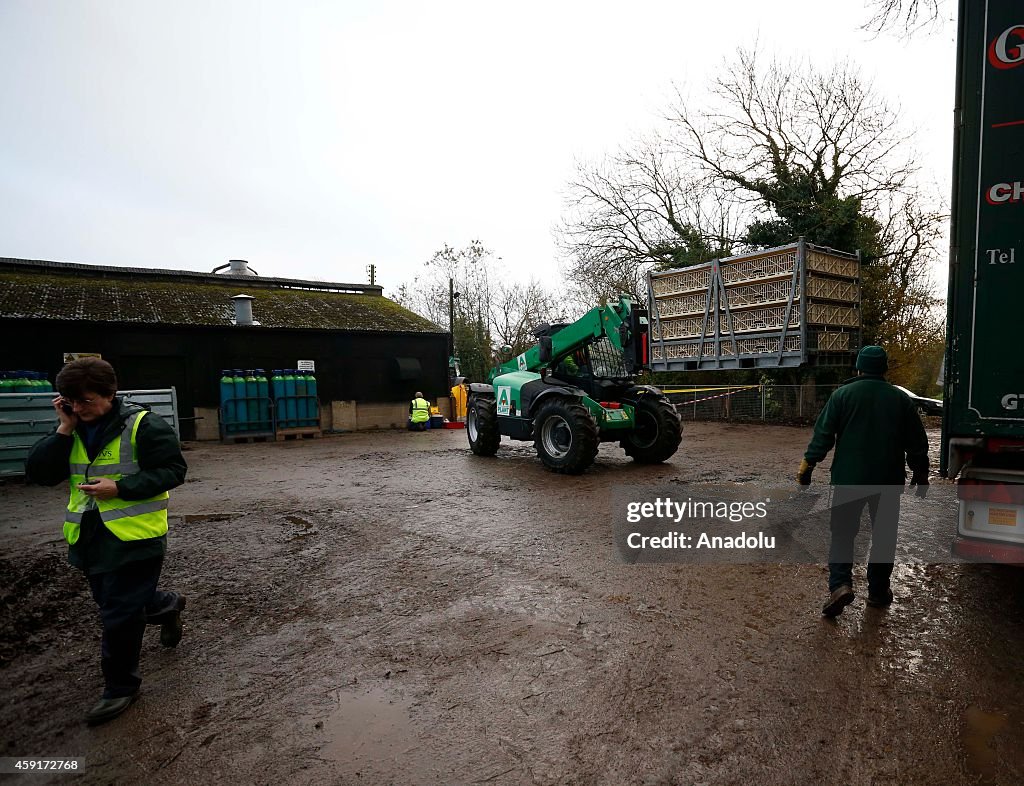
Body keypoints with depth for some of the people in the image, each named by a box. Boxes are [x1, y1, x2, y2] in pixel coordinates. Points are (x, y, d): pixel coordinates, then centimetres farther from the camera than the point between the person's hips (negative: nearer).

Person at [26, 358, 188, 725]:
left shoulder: (144, 426, -16)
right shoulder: (73, 430, 4)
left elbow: (173, 470, -16)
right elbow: (38, 472, -3)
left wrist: (119, 487, -24)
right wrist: (64, 429, -13)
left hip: (134, 538, -7)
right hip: (90, 538, 7)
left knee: (119, 616, 2)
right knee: (112, 601, 23)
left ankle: (120, 687, 22)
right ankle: (167, 606, 51)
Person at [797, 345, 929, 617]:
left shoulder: (843, 395, -5)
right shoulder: (901, 399, 3)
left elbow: (823, 434, -9)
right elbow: (917, 442, 8)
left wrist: (807, 465, -3)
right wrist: (920, 474, 20)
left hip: (849, 479, -2)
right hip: (888, 482, 2)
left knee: (842, 533, 6)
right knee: (884, 535, 14)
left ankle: (840, 584, -11)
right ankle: (878, 591, 20)